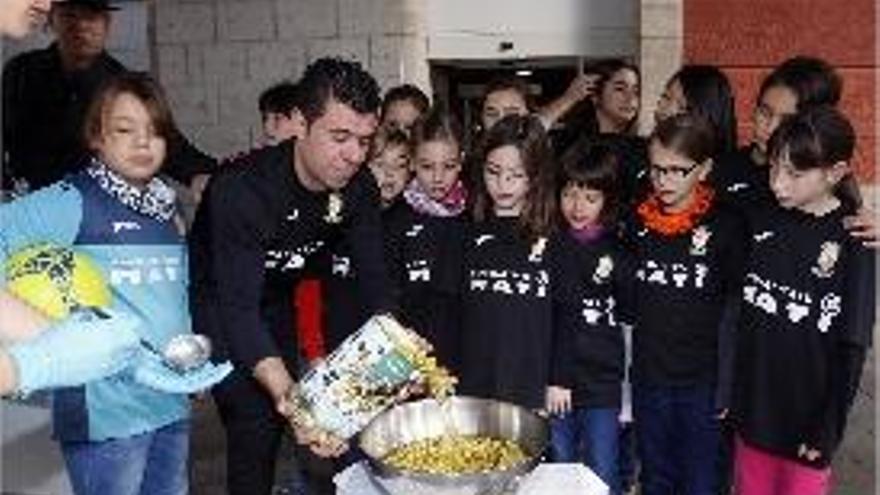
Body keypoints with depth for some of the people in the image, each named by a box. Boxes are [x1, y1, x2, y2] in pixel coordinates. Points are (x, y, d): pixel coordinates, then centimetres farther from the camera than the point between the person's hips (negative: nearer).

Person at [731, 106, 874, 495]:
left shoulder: (852, 241, -12)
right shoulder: (760, 218, -2)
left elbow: (852, 346, -10)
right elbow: (736, 306, 3)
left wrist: (828, 429, -10)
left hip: (807, 414, -3)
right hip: (752, 404, 4)